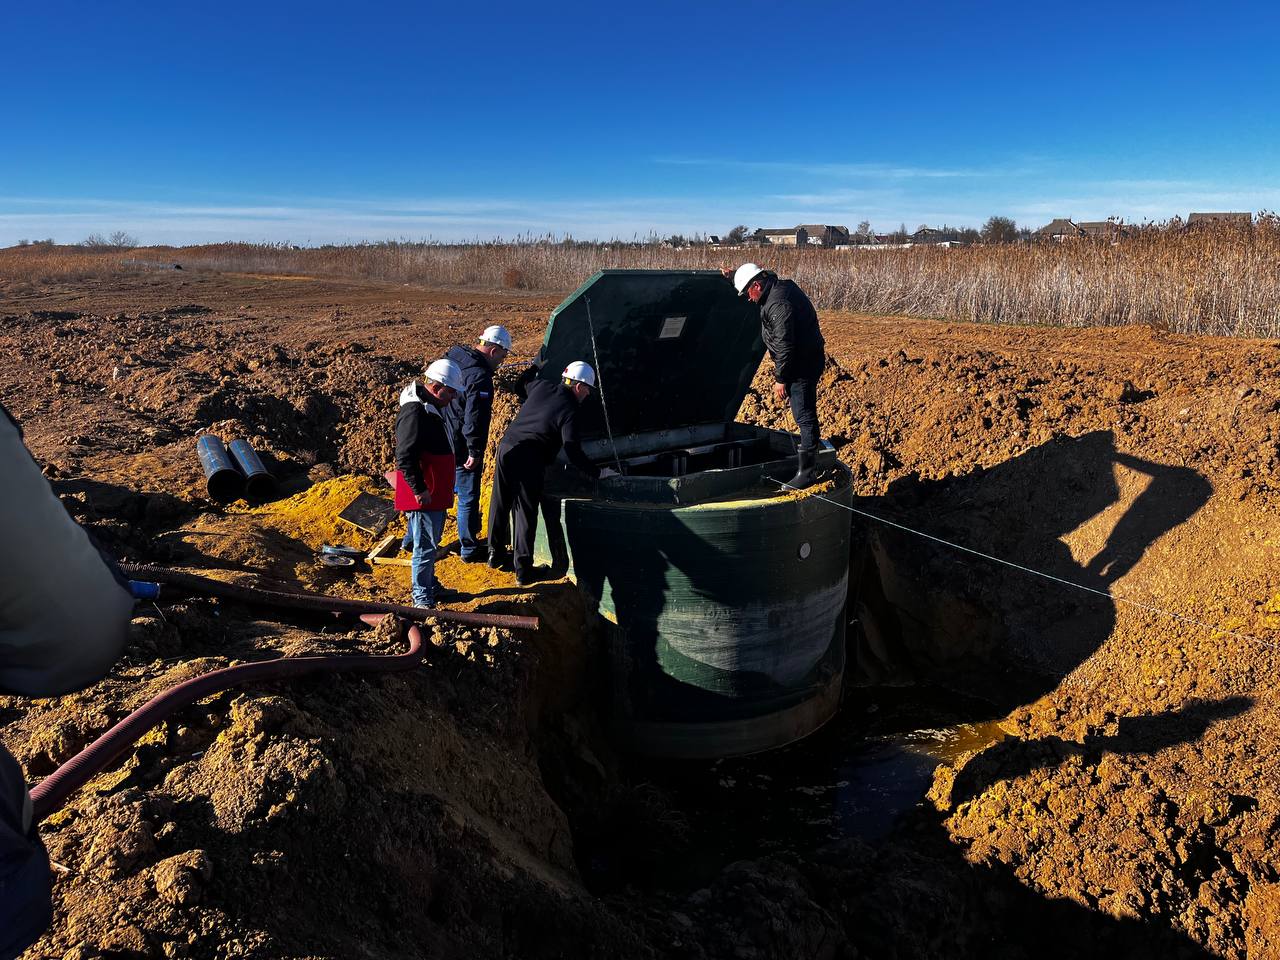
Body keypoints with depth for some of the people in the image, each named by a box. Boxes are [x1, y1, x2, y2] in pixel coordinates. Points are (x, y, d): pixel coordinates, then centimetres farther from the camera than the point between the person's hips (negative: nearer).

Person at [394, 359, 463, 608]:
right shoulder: (415, 412, -21)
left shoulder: (430, 407, 13)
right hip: (424, 495, -10)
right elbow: (405, 458, -25)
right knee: (425, 546, -2)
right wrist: (419, 490, -22)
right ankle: (422, 600, 9)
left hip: (435, 493, 10)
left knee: (431, 541, 21)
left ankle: (430, 586, 36)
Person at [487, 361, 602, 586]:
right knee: (526, 513, 2)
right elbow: (573, 453, -13)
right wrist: (597, 473, -4)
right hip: (529, 460, -7)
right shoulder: (569, 411, -9)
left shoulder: (542, 387, 9)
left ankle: (496, 554, 34)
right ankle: (522, 569, 4)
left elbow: (525, 383, 36)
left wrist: (536, 365, 54)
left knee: (500, 504, 18)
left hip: (506, 447, 7)